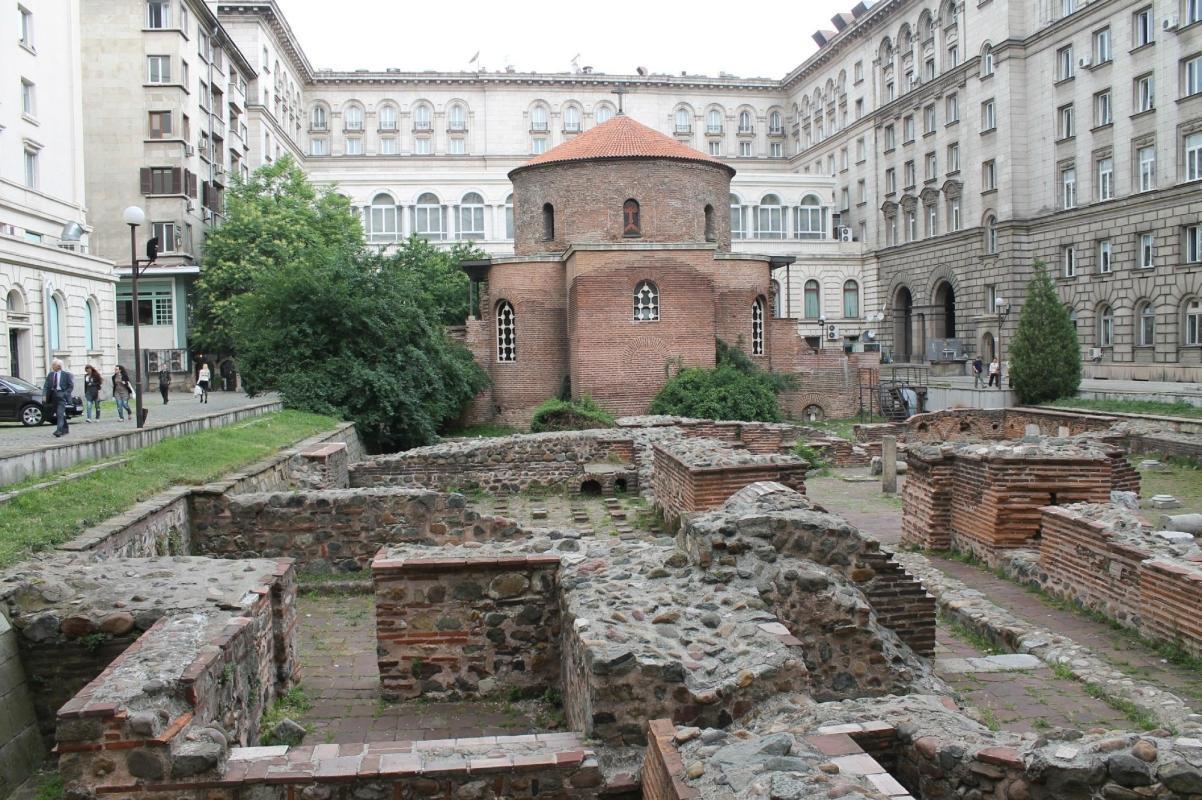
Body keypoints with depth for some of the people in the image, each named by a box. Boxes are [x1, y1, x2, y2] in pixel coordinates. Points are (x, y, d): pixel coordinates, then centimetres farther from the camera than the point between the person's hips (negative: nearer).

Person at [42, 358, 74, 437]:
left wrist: (65, 394, -8)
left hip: (61, 395, -5)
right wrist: (45, 395, -4)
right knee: (58, 414, 11)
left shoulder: (66, 374, 0)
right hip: (53, 395, 5)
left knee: (60, 413, -16)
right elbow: (46, 386, 10)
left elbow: (71, 386, 2)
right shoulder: (50, 375, 12)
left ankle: (59, 431, -22)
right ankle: (65, 429, 25)